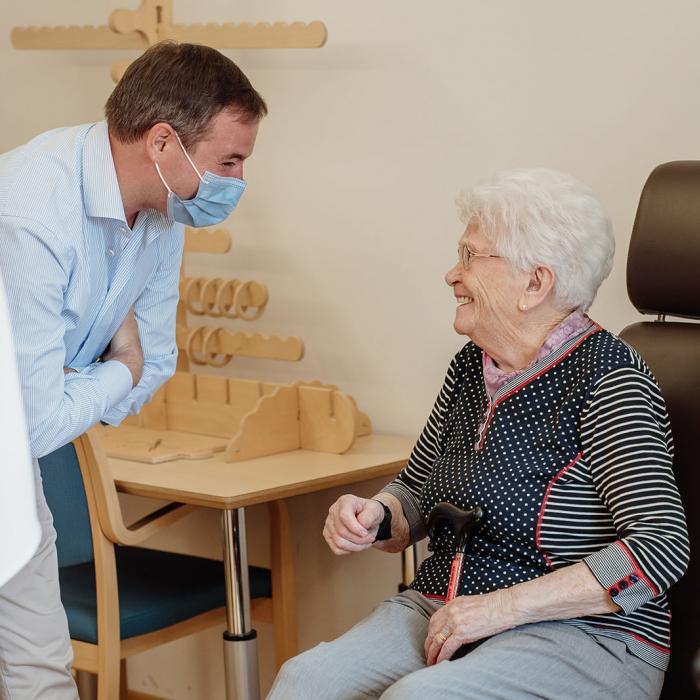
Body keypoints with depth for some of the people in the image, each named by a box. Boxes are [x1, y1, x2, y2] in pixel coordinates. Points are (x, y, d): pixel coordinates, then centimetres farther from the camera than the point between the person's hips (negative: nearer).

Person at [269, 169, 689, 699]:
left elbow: (661, 547, -20)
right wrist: (375, 518, 0)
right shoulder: (471, 367, 11)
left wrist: (502, 606, -20)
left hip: (582, 636, -6)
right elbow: (415, 495, 25)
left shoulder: (606, 379, -11)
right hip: (440, 613, 6)